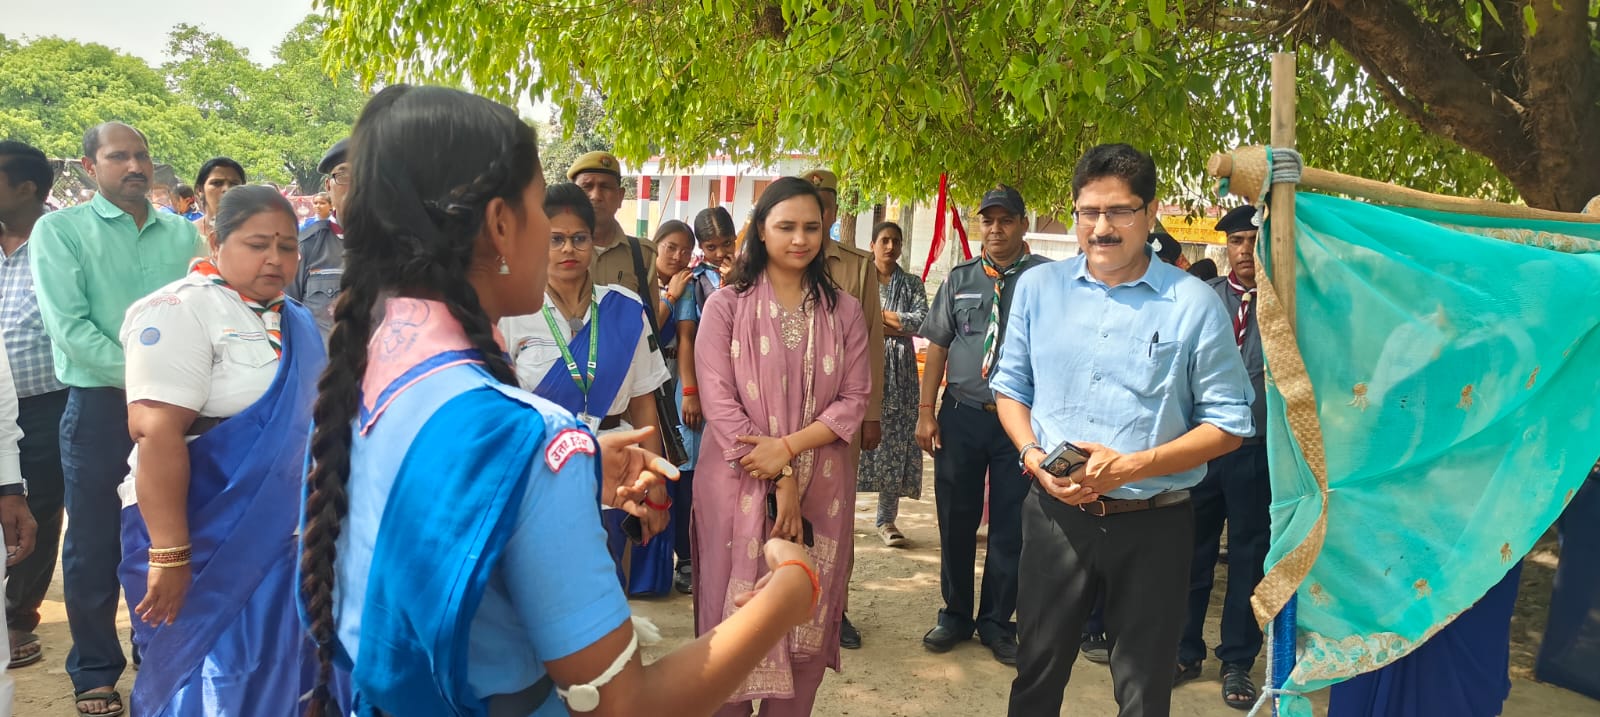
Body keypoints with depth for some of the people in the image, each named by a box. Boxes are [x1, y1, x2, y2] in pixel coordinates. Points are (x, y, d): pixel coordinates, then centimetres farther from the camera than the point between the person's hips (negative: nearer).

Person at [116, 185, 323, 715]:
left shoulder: (295, 322, 10)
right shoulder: (182, 310, -13)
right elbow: (156, 432, -22)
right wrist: (169, 555, -27)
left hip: (282, 540, 7)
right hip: (203, 542, -7)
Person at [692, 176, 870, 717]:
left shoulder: (843, 311, 7)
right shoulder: (726, 305, -1)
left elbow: (854, 398, 2)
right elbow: (718, 399, -8)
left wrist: (789, 448, -13)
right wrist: (778, 483, -13)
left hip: (821, 485, 2)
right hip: (740, 483, -2)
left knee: (805, 617, 8)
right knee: (739, 615, 3)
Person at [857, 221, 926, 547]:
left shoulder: (912, 284, 11)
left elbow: (922, 321, -4)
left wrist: (875, 316, -8)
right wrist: (897, 325, -10)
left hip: (899, 373, 1)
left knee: (895, 442, -1)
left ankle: (887, 519, 6)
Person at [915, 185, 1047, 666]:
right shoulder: (960, 279, 8)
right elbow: (938, 346, 9)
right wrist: (926, 411, 2)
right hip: (961, 414, 3)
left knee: (1010, 527, 7)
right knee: (956, 521, 11)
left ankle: (997, 623, 24)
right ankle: (955, 614, 28)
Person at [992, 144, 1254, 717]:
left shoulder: (1195, 304, -7)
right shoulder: (1038, 288, 2)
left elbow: (1228, 425, -5)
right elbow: (1011, 388, 11)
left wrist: (1131, 466, -17)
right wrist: (1034, 457, -9)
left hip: (1153, 525, -2)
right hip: (1055, 512, 2)